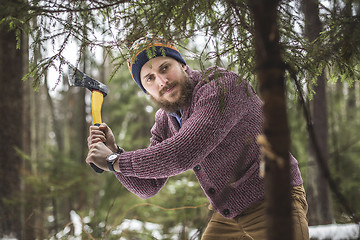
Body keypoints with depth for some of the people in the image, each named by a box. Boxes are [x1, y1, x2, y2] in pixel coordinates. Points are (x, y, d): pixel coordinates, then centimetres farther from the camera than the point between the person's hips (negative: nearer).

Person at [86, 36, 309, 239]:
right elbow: (148, 186, 7)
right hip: (227, 218, 7)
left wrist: (114, 161, -23)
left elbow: (184, 154, -30)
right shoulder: (164, 123, 5)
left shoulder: (220, 84, -20)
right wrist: (114, 150, -9)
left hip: (274, 203, -7)